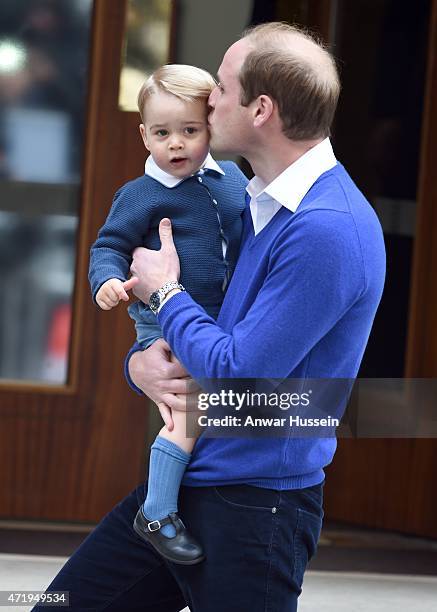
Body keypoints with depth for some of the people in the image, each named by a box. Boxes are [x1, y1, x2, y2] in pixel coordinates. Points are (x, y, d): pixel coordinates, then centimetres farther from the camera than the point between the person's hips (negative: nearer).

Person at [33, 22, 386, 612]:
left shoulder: (328, 229, -21)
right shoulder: (256, 204, 10)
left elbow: (239, 376, -22)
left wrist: (165, 292, -7)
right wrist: (140, 362, -3)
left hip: (254, 506, -9)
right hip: (180, 481, 9)